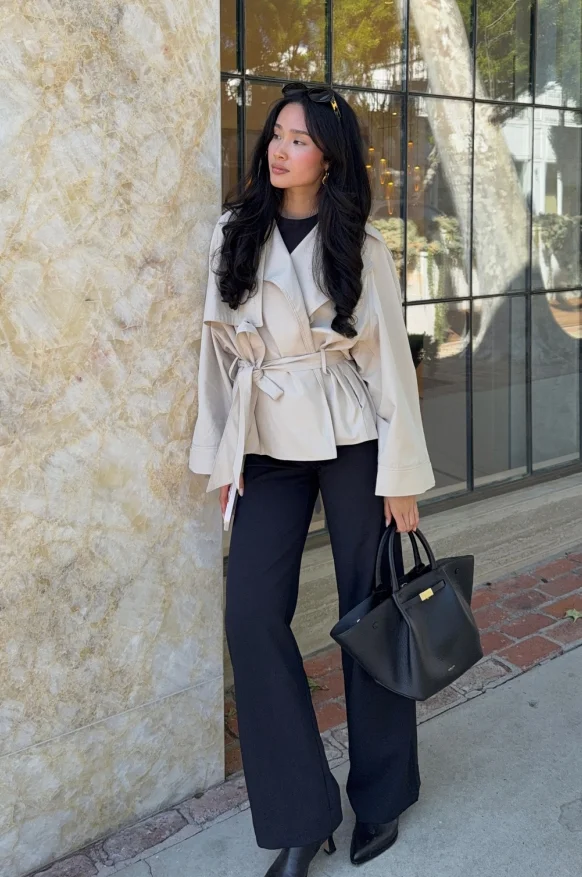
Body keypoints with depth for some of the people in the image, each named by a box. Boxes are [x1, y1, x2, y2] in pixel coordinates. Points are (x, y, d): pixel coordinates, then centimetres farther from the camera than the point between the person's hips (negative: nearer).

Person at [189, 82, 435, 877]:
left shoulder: (361, 245, -2)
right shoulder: (235, 233, 5)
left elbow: (392, 359, -2)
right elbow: (219, 344, 7)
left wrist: (403, 479, -4)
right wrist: (221, 456, 4)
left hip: (351, 437, -2)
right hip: (266, 443, 3)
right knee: (252, 614, -6)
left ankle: (381, 795, 26)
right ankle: (302, 813, 10)